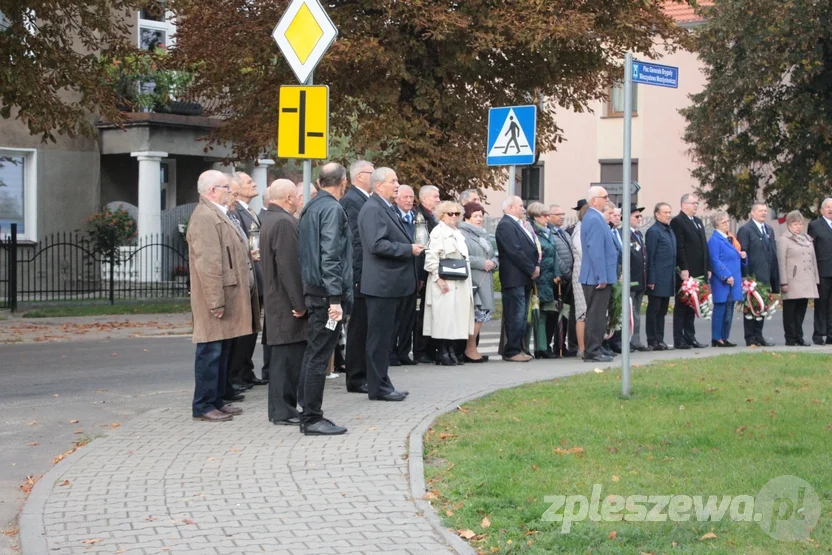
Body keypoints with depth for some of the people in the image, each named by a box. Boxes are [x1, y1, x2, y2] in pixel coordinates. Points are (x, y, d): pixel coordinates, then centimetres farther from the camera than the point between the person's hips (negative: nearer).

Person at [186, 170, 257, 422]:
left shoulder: (217, 215, 17)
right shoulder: (205, 217, -16)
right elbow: (207, 264, -22)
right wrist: (216, 301, -24)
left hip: (228, 297, 10)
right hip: (216, 298, -10)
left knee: (221, 351, 14)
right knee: (211, 351, -5)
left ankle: (216, 401, 21)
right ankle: (204, 405, 0)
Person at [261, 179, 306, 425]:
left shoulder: (269, 219, 15)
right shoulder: (284, 222, -18)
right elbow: (289, 266, -22)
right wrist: (299, 303, -19)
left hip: (276, 300, 10)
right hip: (286, 301, -10)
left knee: (283, 358, 14)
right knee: (289, 357, -5)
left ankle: (281, 408, 21)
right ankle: (283, 411, -1)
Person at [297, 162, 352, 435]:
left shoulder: (310, 208, 13)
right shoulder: (332, 209, -14)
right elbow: (330, 256, -21)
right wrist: (335, 298, -22)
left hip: (313, 289, 9)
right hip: (327, 291, -9)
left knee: (313, 353, 14)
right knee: (319, 356, -5)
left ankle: (308, 414, 21)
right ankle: (312, 419, -2)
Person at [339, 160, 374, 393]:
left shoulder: (364, 199, 15)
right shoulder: (351, 201, -13)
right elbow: (356, 238, -18)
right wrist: (362, 273, -21)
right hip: (360, 274, -9)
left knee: (365, 328, 13)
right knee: (358, 327, -3)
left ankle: (364, 375, 21)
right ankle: (356, 378, 3)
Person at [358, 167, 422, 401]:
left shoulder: (387, 208, 17)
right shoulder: (373, 209, -15)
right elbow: (377, 244, -24)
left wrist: (412, 247, 9)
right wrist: (409, 249, -18)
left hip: (390, 283, 10)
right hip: (381, 283, -10)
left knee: (384, 337, 15)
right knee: (379, 337, -3)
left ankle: (382, 384, 22)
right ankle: (378, 388, 2)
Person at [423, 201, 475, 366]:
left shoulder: (458, 233, 19)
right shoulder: (438, 232, -6)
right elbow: (431, 257, -14)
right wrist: (438, 278, -19)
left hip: (459, 284, 8)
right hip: (444, 284, -8)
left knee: (456, 317, 8)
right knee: (444, 317, -6)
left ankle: (451, 351, 13)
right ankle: (442, 353, -2)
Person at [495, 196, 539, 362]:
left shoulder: (520, 224, 19)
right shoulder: (505, 225, -12)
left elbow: (531, 247, 20)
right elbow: (515, 252, -19)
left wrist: (537, 266, 3)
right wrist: (532, 269, -12)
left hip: (525, 277, 10)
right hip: (515, 278, -10)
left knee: (521, 316, 12)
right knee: (515, 316, -8)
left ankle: (518, 349, 17)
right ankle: (512, 351, -5)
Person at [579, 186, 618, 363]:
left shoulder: (593, 218, 15)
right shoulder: (595, 220, -17)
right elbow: (596, 251, -22)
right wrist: (602, 277, -22)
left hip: (595, 277, 10)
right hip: (598, 277, -10)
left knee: (596, 315, 14)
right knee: (596, 315, -6)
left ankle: (592, 350, 20)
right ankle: (593, 352, -3)